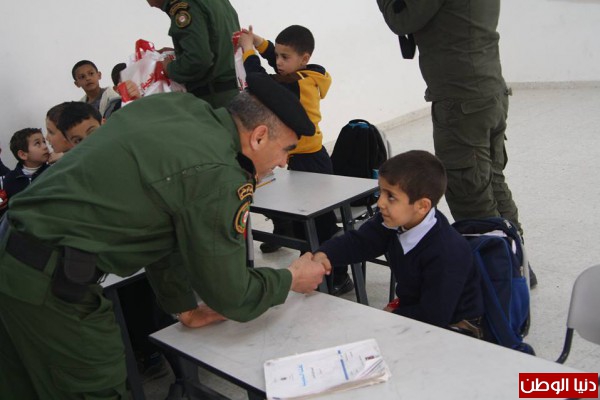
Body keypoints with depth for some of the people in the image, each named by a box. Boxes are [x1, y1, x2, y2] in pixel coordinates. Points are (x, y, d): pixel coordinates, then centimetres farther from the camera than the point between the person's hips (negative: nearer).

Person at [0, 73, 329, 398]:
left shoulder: (177, 105, 3)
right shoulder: (217, 177, -20)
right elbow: (231, 297, -9)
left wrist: (185, 308, 19)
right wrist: (291, 280, 10)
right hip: (49, 283, -9)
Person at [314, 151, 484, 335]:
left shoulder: (447, 253, -31)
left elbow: (435, 316, -28)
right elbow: (357, 241, -4)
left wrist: (392, 316, -15)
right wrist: (324, 255, -23)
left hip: (452, 325, -7)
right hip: (410, 307, 7)